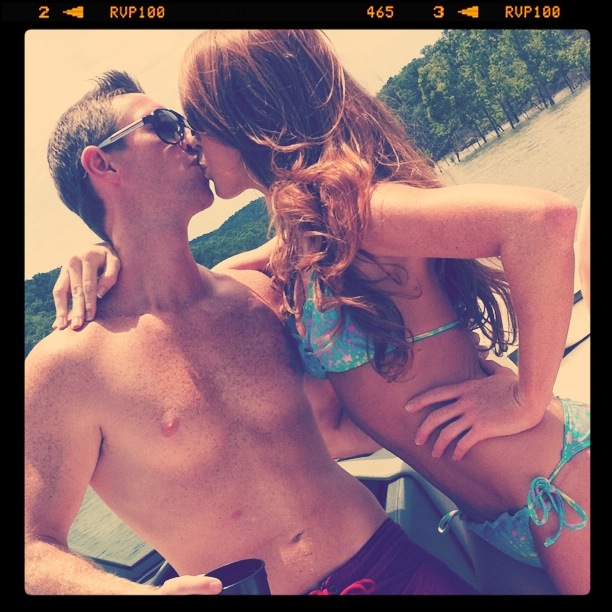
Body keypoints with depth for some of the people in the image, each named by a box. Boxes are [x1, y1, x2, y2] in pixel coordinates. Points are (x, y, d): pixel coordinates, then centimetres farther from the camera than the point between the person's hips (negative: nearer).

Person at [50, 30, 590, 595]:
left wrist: (527, 401, -22)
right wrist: (107, 255, 1)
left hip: (556, 485, -9)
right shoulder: (305, 235, 7)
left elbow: (545, 216, -32)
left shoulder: (341, 204, -22)